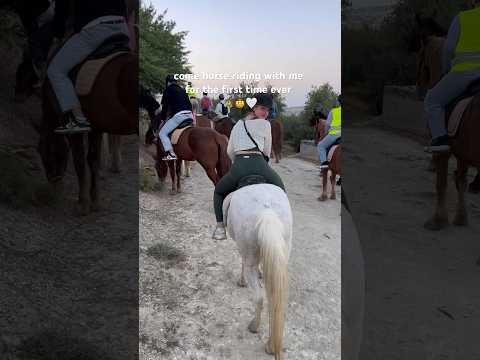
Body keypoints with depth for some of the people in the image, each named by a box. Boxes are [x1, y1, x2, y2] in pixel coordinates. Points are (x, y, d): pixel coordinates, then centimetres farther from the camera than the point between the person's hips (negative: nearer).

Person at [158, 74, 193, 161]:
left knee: (162, 133, -4)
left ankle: (171, 154, -18)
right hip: (189, 115, 7)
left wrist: (163, 117, 17)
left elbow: (165, 105, 5)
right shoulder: (182, 90, 24)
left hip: (179, 115, -7)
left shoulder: (168, 90, 6)